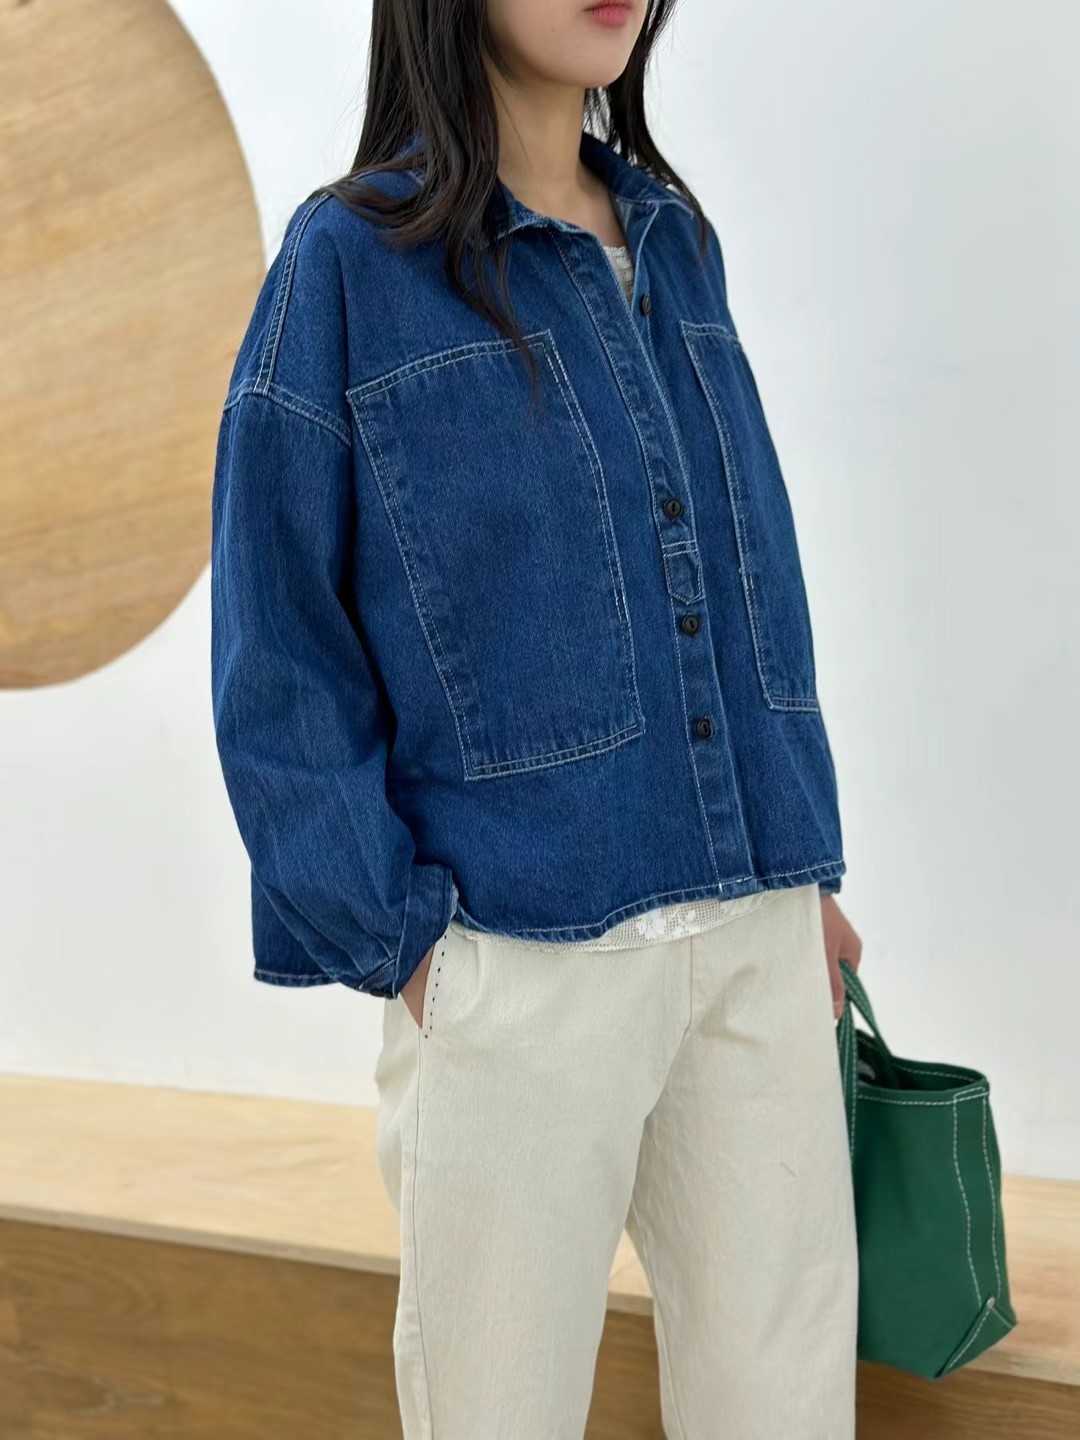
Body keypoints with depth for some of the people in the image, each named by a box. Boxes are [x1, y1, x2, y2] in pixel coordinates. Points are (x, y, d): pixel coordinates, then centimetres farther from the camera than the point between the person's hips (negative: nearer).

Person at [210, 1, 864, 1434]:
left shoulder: (674, 240, 12)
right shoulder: (352, 257, -4)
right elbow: (277, 654, -4)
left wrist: (804, 866, 13)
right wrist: (391, 937, -9)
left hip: (755, 932, 5)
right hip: (522, 953, -4)